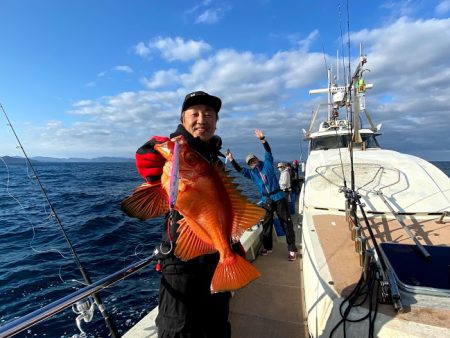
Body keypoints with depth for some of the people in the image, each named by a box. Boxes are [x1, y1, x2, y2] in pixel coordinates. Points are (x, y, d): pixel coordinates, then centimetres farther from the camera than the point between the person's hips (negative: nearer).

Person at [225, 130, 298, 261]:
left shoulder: (267, 164, 5)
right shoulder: (251, 173, 11)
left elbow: (268, 151, -5)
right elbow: (239, 169, 2)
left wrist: (262, 139, -17)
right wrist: (231, 159, -10)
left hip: (279, 197, -4)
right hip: (266, 200, 4)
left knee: (286, 223, 0)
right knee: (266, 224, 12)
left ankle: (292, 250, 8)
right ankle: (267, 247, 28)